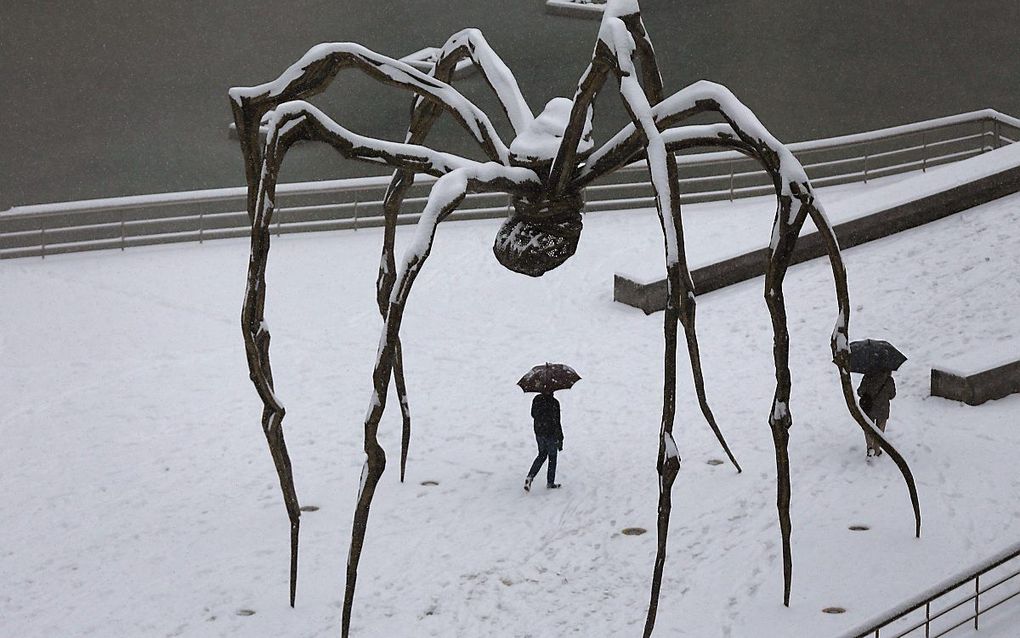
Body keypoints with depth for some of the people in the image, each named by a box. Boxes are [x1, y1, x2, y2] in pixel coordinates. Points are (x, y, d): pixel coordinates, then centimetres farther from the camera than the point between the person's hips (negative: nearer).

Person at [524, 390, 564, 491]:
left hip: (538, 433, 5)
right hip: (551, 434, -5)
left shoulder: (536, 400, -4)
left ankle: (530, 477, 4)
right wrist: (560, 439, -11)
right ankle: (550, 483, 21)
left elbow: (533, 415, 11)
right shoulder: (554, 403, -21)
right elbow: (556, 422, -18)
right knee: (552, 458, 13)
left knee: (542, 455, 21)